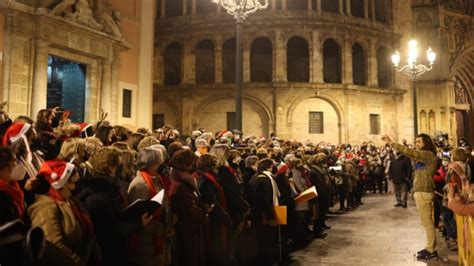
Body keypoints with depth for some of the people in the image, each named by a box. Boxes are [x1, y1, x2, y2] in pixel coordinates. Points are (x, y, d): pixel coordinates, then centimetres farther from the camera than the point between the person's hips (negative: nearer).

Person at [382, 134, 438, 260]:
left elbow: (410, 152, -23)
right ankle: (430, 248, 23)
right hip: (421, 191, 10)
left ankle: (431, 251, 1)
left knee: (427, 222, -5)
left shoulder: (428, 154, -14)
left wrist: (391, 143, -22)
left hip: (424, 192, -10)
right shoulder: (423, 156, 19)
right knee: (427, 222, 15)